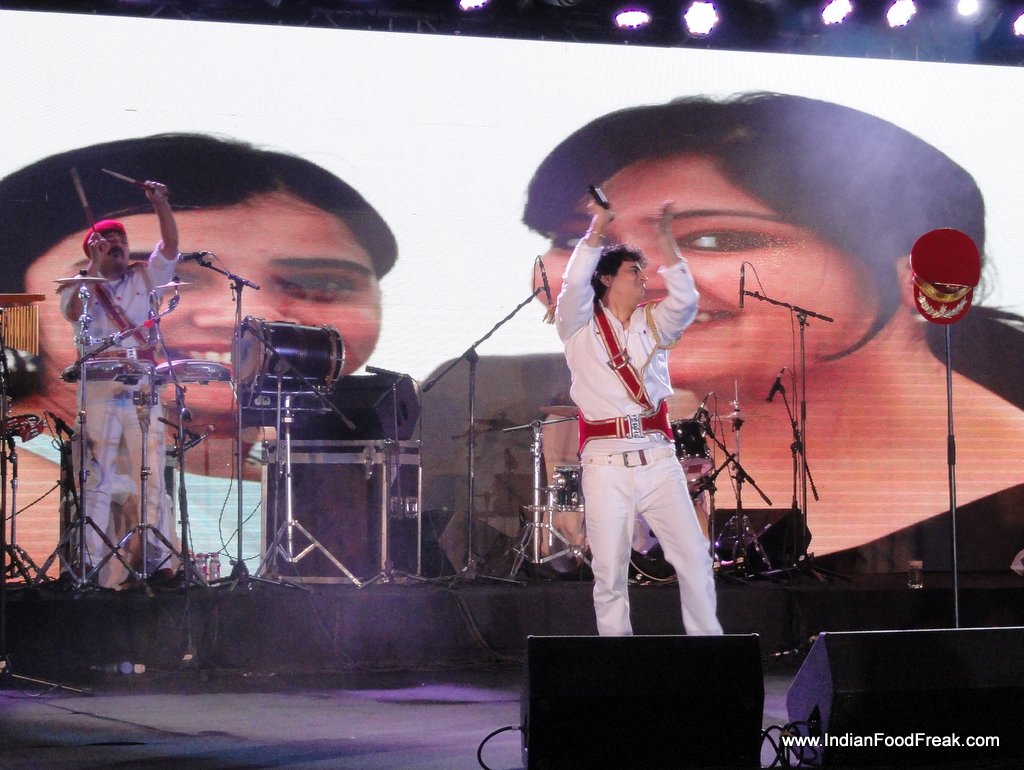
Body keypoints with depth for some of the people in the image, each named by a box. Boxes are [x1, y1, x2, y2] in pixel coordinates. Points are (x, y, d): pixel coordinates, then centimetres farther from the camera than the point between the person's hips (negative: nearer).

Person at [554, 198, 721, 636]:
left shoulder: (654, 324, 16)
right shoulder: (580, 326, 7)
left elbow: (685, 300, -2)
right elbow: (574, 285, -11)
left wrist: (665, 238, -6)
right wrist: (596, 231, -10)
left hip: (658, 459, 3)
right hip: (606, 464, -3)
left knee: (694, 557, -2)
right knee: (610, 570, -3)